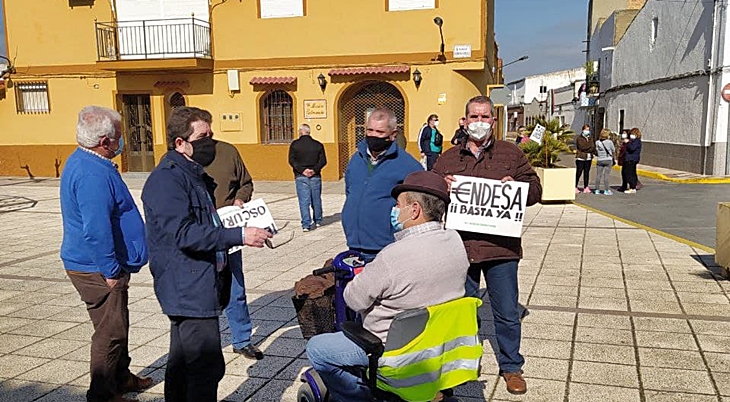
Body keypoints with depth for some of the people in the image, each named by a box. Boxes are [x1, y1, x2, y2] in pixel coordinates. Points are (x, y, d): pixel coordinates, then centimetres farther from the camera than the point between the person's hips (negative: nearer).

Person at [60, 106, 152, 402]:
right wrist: (111, 271, -21)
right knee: (110, 332, 1)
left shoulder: (81, 161, 9)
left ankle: (121, 377, 37)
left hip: (94, 265, 11)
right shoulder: (93, 174, -26)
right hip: (97, 269, -11)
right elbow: (96, 231, -29)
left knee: (117, 324, 22)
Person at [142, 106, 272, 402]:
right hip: (189, 288, -11)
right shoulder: (167, 179, -17)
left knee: (183, 361, 20)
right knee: (207, 366, -9)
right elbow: (183, 233, -27)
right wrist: (239, 235, -28)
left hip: (192, 286, 11)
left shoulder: (193, 174, 17)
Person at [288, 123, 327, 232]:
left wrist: (302, 170, -12)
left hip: (301, 177, -2)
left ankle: (306, 224, -6)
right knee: (316, 199, 14)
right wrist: (314, 170, -10)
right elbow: (323, 161, -3)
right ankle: (318, 221, 25)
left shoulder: (295, 144, 0)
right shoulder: (318, 145, 5)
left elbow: (291, 160, -8)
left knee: (304, 201, -2)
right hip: (315, 177, 2)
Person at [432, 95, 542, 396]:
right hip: (459, 246, 2)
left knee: (507, 313, 8)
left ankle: (511, 366, 28)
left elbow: (535, 189, 6)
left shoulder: (512, 154, 6)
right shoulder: (448, 158, 10)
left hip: (500, 247, -1)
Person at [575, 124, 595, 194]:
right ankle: (575, 187, 0)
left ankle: (586, 187, 8)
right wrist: (590, 148, -7)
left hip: (588, 158, 5)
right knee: (579, 172, -5)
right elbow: (582, 147, -12)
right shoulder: (579, 138, -1)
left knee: (587, 172, 5)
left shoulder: (590, 138, 17)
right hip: (581, 158, -5)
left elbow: (593, 147, 8)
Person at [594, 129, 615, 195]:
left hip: (599, 160, 3)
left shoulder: (597, 142, -3)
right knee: (606, 175, 0)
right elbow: (613, 150, 0)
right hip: (608, 160, -3)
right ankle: (606, 190, 2)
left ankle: (597, 190, 13)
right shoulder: (609, 142, -11)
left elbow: (596, 151, 1)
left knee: (598, 175, 7)